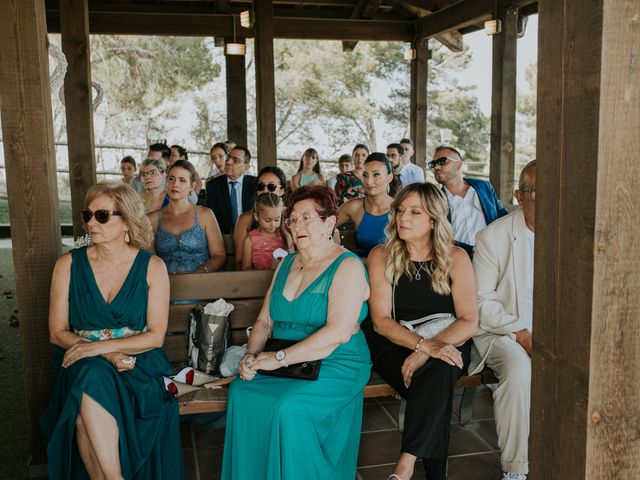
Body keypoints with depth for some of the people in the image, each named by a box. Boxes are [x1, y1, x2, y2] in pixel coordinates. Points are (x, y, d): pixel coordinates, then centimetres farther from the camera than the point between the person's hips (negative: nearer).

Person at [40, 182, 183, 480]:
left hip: (138, 366, -1)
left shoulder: (152, 266, 1)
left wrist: (102, 346, -16)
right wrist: (108, 356, -13)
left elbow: (156, 335, -3)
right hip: (80, 367, 2)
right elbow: (57, 332, 3)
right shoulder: (68, 265, 5)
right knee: (92, 376, -32)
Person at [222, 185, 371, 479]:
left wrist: (280, 358, -22)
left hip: (336, 365, -6)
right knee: (240, 392, -20)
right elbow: (265, 320, 15)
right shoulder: (286, 264, 15)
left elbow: (339, 332, -20)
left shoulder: (348, 267, -8)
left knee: (288, 406, -31)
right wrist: (252, 355, -7)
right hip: (287, 364, 6)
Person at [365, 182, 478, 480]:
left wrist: (427, 351, -22)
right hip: (394, 344, 0)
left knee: (440, 371, -34)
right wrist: (423, 344, -24)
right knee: (436, 386, -30)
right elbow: (381, 321, -7)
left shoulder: (455, 258, 0)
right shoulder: (381, 257, -1)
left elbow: (469, 321, -7)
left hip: (447, 343, 0)